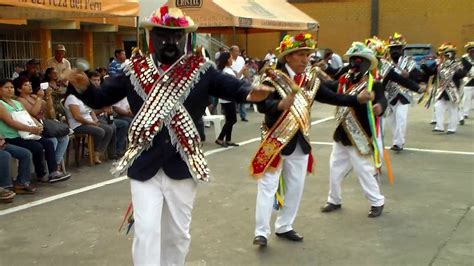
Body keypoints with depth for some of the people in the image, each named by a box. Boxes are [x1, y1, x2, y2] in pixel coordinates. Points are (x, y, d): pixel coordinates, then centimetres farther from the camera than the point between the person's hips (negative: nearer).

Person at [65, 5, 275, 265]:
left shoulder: (201, 71, -3)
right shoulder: (135, 71, -1)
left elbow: (233, 86, -7)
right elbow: (100, 99, 3)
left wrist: (250, 93, -30)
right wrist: (83, 87, -18)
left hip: (182, 165, 1)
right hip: (144, 166, 0)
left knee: (178, 234, 16)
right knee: (146, 230, -1)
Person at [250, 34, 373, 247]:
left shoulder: (311, 80, 5)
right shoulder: (272, 78, -14)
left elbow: (331, 97, 2)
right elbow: (261, 105, -26)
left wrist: (357, 99, -10)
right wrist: (279, 105, -46)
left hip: (300, 142, 6)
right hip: (275, 140, -6)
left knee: (295, 187, 13)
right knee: (268, 186, -2)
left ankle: (284, 227, 28)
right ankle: (261, 232, 7)